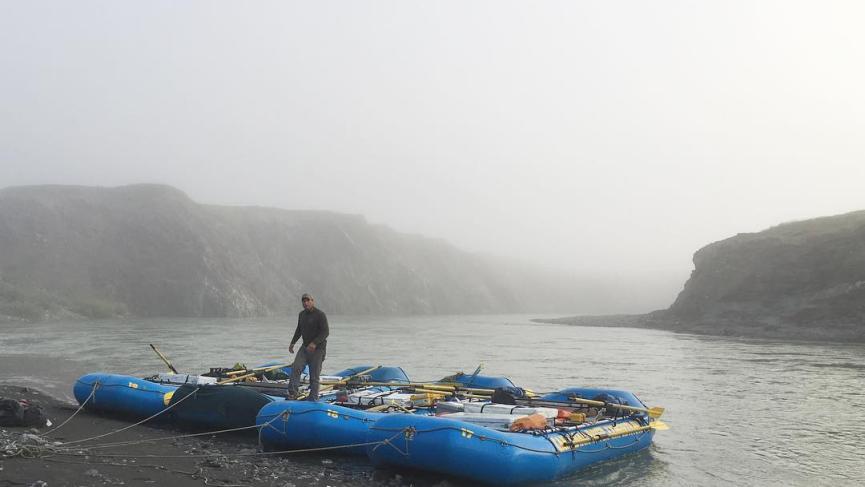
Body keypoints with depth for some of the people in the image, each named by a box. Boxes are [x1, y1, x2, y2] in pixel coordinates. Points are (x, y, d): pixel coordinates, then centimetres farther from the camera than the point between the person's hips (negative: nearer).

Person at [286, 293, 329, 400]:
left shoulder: (320, 315, -12)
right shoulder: (301, 314, 11)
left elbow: (326, 332, -18)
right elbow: (299, 330, 25)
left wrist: (314, 343, -29)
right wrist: (292, 343, 16)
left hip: (318, 348, -6)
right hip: (305, 347, 6)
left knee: (314, 375, -3)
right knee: (296, 367, -13)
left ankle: (313, 398, 5)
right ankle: (292, 392, -13)